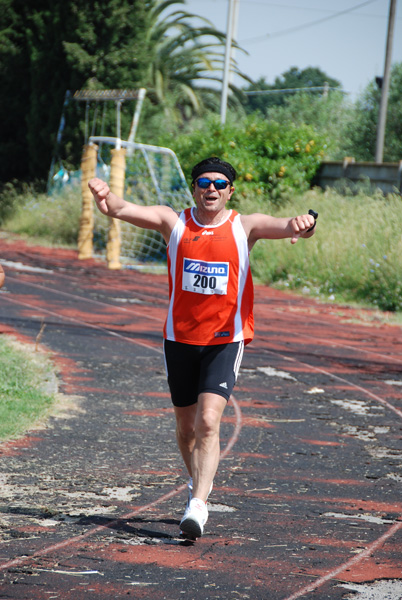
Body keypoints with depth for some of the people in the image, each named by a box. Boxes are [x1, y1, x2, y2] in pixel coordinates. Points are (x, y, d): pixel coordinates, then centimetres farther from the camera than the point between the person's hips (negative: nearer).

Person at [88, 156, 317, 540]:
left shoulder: (245, 227, -4)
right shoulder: (173, 222, -2)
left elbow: (285, 227, -19)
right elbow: (125, 210, -15)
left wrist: (302, 224, -45)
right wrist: (107, 201, -39)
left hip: (225, 340, -3)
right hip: (180, 338, 3)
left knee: (208, 422, -18)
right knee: (186, 425, 15)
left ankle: (197, 507, -21)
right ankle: (199, 482, 42)